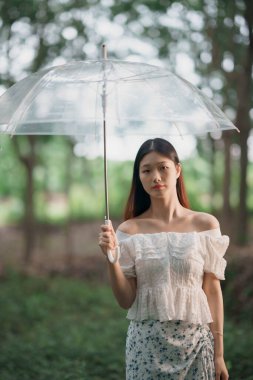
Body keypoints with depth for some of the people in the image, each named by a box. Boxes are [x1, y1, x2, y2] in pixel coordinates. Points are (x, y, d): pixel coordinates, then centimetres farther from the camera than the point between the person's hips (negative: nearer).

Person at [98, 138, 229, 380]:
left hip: (196, 341, 0)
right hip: (146, 344, 0)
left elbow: (213, 291, 1)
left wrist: (218, 353, -1)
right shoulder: (130, 230, -2)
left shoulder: (205, 225, -2)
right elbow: (126, 301, -2)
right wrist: (111, 258, -16)